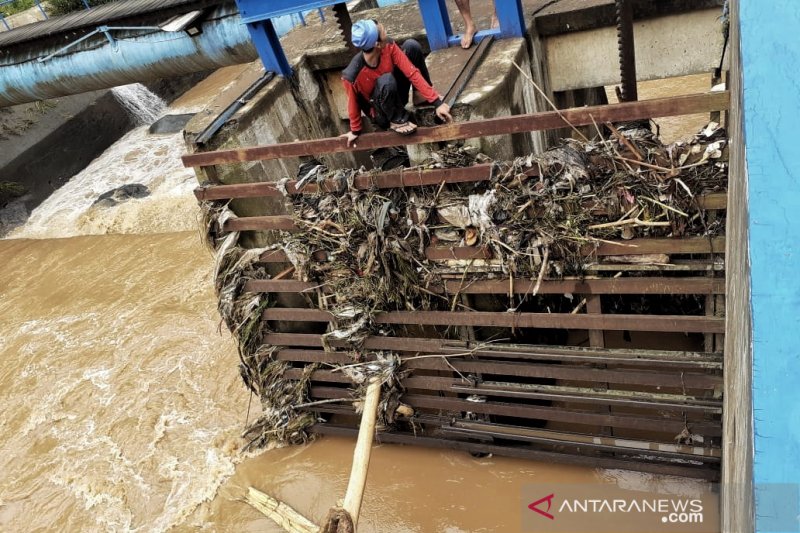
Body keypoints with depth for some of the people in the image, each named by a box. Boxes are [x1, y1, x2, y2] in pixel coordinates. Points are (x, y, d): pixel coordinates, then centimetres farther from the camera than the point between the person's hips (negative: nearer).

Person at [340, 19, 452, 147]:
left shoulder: (388, 46, -23)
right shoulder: (351, 76, -35)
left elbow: (411, 72, -20)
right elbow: (353, 104, -18)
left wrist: (436, 102, -23)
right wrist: (355, 131, -1)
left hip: (396, 95, 5)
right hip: (382, 115, -5)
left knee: (411, 46, -16)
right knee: (386, 80, -40)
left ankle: (424, 94, 7)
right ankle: (397, 120, -11)